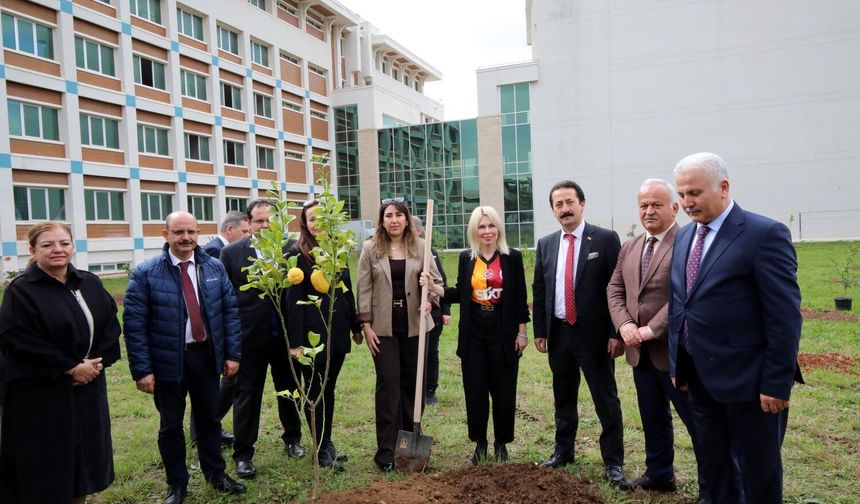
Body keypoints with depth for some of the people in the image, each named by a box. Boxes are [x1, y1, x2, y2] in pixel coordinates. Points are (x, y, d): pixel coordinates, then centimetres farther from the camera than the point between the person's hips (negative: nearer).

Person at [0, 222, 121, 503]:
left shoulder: (90, 284, 5)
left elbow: (110, 326, 6)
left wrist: (98, 362, -9)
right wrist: (71, 368, -16)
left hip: (88, 387, 5)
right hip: (41, 395, -5)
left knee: (86, 454, 14)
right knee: (47, 466, 5)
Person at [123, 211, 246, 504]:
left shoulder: (214, 268, 0)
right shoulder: (146, 273, -9)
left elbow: (230, 311, 3)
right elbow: (134, 324, -10)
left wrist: (232, 353, 0)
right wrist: (142, 369, -12)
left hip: (206, 356, 3)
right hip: (167, 361, -2)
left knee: (208, 419, 17)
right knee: (171, 426, 13)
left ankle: (216, 474, 35)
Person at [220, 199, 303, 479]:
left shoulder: (291, 248, -3)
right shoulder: (231, 252, -4)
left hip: (286, 335, 2)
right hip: (249, 337, -1)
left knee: (289, 390, 17)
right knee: (247, 395, 8)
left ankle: (292, 438, 38)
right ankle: (243, 454, 22)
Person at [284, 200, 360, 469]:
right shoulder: (297, 253, -8)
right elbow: (294, 299, -12)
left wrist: (355, 326, 12)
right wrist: (296, 341, -15)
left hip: (337, 331, 6)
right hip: (313, 333, -5)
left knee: (329, 389, 17)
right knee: (315, 391, 7)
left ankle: (328, 443, 31)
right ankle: (322, 450, 20)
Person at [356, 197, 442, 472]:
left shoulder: (420, 246, 3)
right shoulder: (370, 248, 0)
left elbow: (436, 280, 5)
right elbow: (364, 289, 0)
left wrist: (430, 297, -16)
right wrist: (366, 325, -5)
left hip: (414, 325, 2)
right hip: (384, 326, -2)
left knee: (413, 383, 10)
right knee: (388, 384, -1)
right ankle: (386, 451, 8)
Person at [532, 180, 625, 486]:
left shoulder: (606, 239, -6)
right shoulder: (546, 244, 7)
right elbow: (539, 290, 11)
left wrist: (617, 332, -12)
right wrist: (540, 330, 8)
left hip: (594, 333, -4)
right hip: (559, 333, 5)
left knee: (606, 400, 5)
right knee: (563, 398, 17)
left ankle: (613, 462, 20)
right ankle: (563, 451, 34)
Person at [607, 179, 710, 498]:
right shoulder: (629, 248, 12)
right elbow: (615, 289, 10)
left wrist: (651, 329, -22)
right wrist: (624, 324, -7)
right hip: (640, 351, 7)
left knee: (698, 421, 5)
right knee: (652, 418, 19)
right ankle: (659, 474, 35)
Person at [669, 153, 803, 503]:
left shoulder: (765, 234, -13)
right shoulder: (684, 236, 8)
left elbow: (785, 316, -15)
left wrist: (776, 384, -16)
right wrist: (677, 364, 12)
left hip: (747, 380, -6)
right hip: (699, 377, 7)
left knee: (758, 473, 11)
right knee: (714, 466, 20)